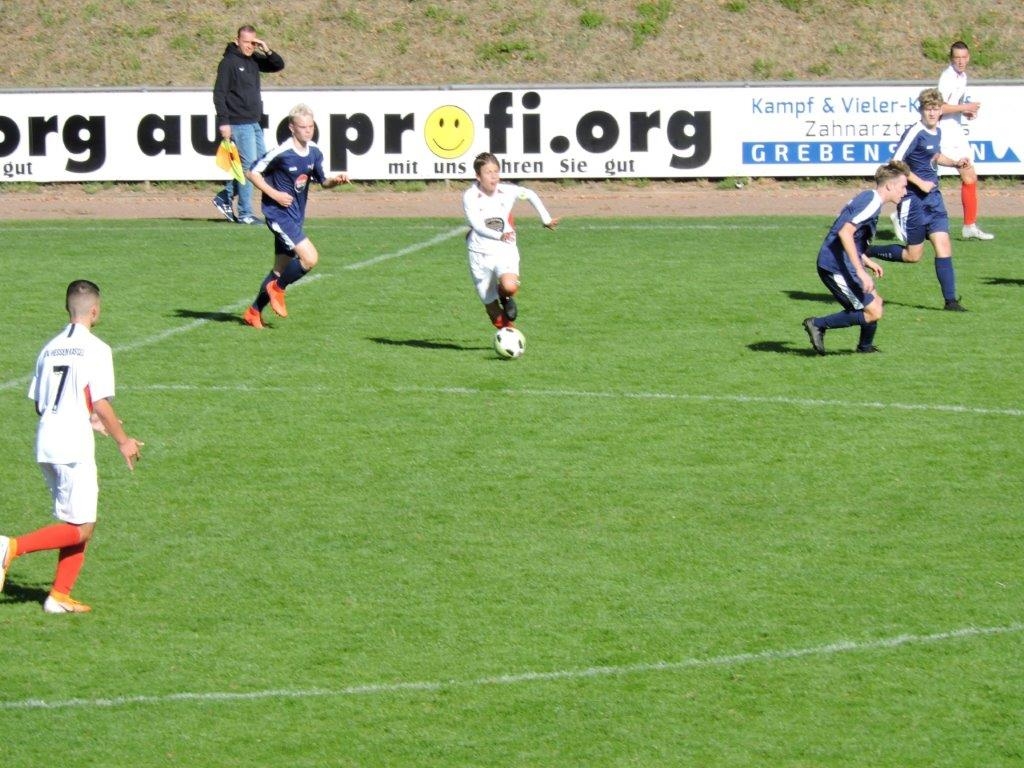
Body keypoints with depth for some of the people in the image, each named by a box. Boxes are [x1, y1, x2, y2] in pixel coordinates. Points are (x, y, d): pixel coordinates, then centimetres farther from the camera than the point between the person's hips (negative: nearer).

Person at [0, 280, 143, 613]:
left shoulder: (50, 348, 12)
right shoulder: (95, 349, -9)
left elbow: (39, 403, 15)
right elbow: (101, 404, -14)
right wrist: (123, 441, 0)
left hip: (46, 444, 8)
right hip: (74, 447, -8)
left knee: (76, 525, 16)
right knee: (79, 529, -2)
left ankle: (60, 595, 12)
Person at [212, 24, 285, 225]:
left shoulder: (254, 60, 12)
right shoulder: (229, 62, -9)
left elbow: (279, 65, 18)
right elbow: (219, 93, -13)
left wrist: (267, 51, 0)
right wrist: (223, 122, -19)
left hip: (254, 124, 8)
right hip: (238, 124, -8)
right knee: (248, 164, -8)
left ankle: (225, 197, 19)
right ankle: (245, 214, -2)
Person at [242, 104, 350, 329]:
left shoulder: (314, 152, 2)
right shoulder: (281, 152, -18)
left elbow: (322, 181, 14)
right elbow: (252, 173, -10)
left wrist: (336, 180, -8)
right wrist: (274, 194, -16)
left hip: (296, 216, 8)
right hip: (279, 214, -8)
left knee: (282, 268, 12)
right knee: (310, 258, -18)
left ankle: (254, 312, 23)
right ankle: (277, 289, 4)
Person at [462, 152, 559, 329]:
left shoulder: (508, 191, -4)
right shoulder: (470, 196, -11)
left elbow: (530, 195, 16)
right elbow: (476, 225, -22)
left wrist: (546, 219, 21)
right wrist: (500, 236, -38)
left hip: (505, 251, 1)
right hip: (480, 254, 0)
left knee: (509, 287, -30)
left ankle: (505, 297, 6)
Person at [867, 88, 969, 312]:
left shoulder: (937, 132, 10)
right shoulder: (915, 133, -15)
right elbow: (896, 163, -18)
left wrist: (955, 162, 12)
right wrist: (920, 183, -18)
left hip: (933, 197, 7)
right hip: (913, 199, -7)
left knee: (943, 246, -3)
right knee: (913, 255, 0)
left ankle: (950, 300, -3)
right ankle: (866, 252, 19)